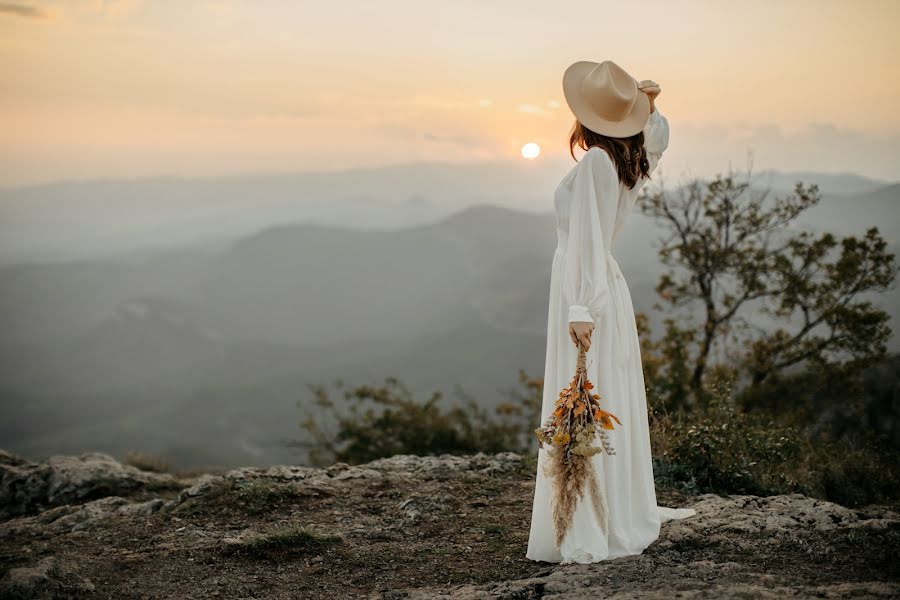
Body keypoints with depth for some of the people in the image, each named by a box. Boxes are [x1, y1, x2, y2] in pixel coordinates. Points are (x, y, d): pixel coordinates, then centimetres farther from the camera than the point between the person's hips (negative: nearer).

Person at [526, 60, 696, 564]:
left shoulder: (593, 163, -17)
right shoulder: (631, 159, 7)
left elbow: (588, 239, -22)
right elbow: (657, 137, 31)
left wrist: (582, 308, -24)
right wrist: (649, 106, 12)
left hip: (587, 292, -9)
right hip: (610, 286, 9)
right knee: (612, 407, 14)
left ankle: (589, 536, -2)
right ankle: (626, 519, 24)